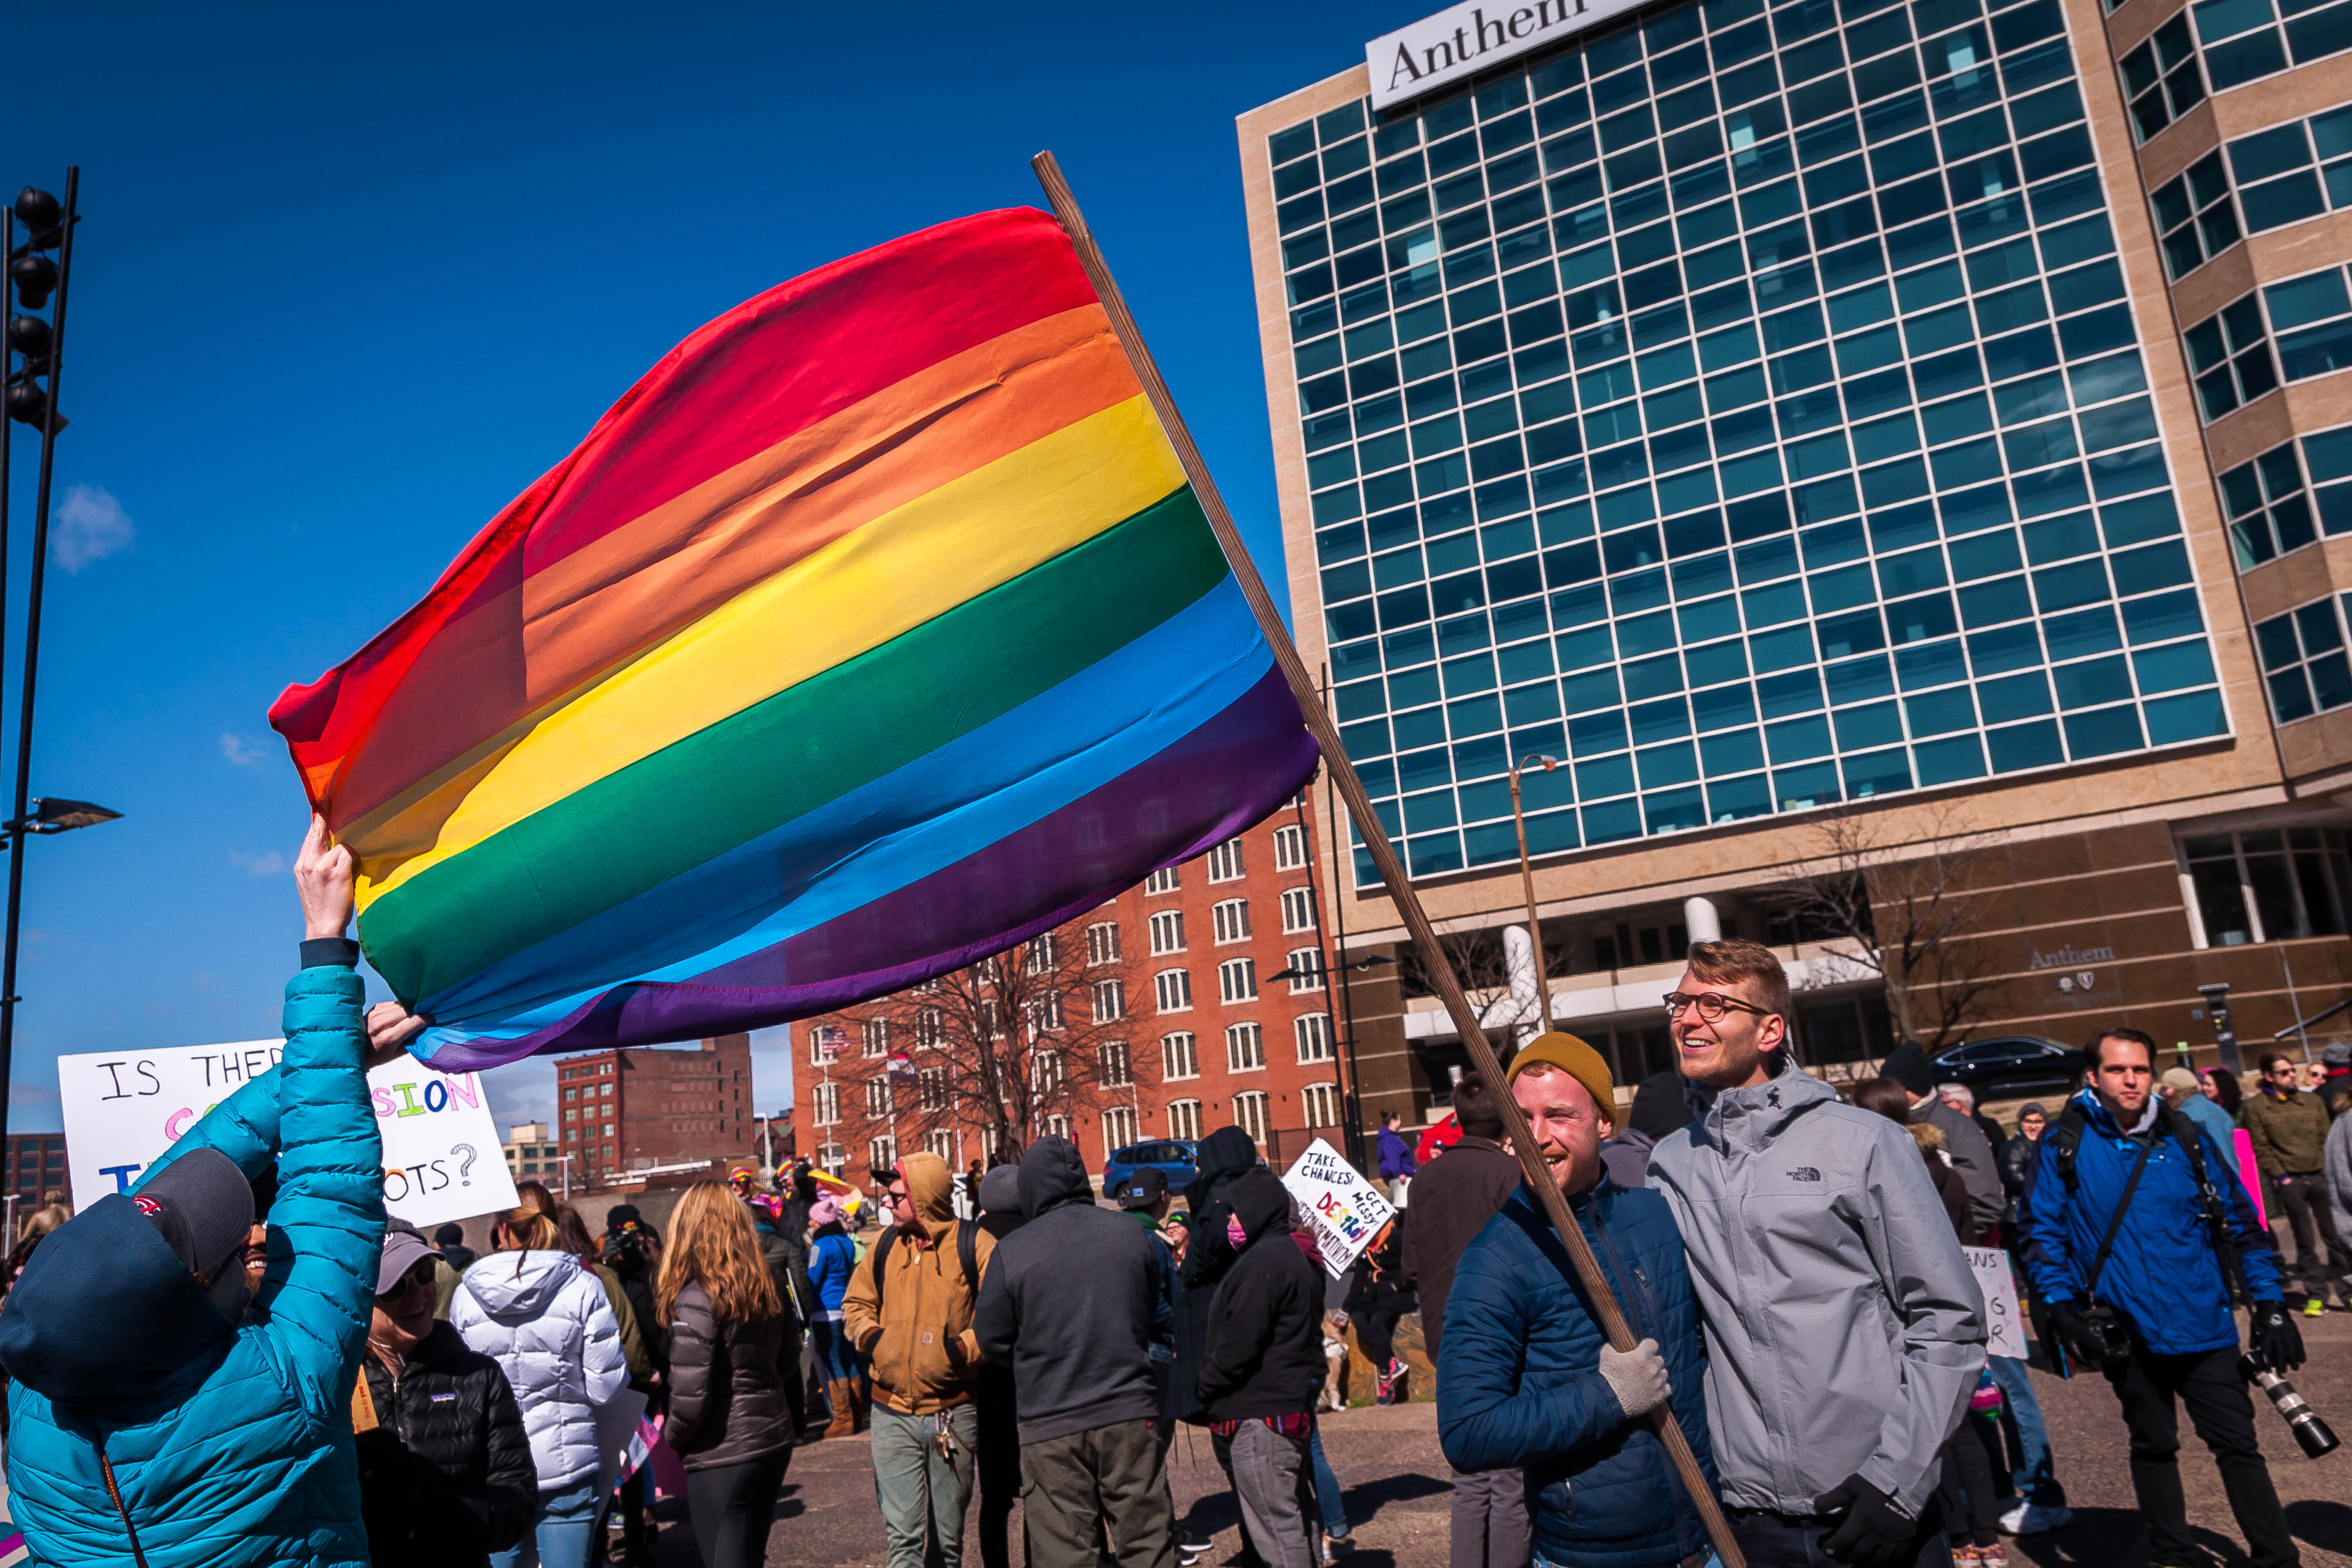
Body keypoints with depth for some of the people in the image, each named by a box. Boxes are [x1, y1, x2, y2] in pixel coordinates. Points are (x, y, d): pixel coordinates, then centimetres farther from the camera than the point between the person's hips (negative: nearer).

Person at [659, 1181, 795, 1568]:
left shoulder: (695, 1298, -18)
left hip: (723, 1454, -7)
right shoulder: (765, 1284, 3)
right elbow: (784, 1361, 14)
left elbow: (690, 1396, -19)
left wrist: (670, 1436, -2)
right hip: (773, 1438, 7)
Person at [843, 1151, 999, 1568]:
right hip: (892, 1413, 2)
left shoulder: (974, 1244, -9)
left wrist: (959, 1349, -20)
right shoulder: (886, 1244, 5)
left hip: (953, 1411, -2)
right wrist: (871, 1338, -2)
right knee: (902, 1534, -1)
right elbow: (856, 1303, 16)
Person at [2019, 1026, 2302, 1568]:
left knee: (2237, 1444, 4)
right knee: (2153, 1447, 16)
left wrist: (2269, 1304, 2)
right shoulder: (2064, 1145, -5)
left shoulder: (2186, 1140, 1)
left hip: (2202, 1324, 1)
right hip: (2124, 1332, 0)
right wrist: (2062, 1310, -11)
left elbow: (2241, 1223, 7)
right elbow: (2042, 1233, -3)